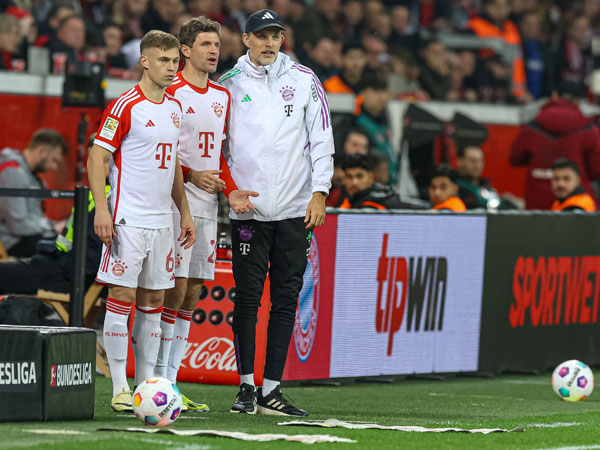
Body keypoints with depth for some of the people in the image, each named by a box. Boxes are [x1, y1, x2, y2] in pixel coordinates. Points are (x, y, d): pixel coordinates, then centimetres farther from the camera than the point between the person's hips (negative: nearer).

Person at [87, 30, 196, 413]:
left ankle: (147, 384, 12)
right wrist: (102, 209, -17)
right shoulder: (125, 106, -8)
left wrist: (185, 212, 20)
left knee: (154, 299, 8)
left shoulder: (175, 108, 14)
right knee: (123, 295, -7)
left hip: (162, 220, 7)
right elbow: (97, 157, -9)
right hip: (128, 219, -7)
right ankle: (120, 388, -4)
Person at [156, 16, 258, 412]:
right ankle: (158, 383, -7)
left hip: (207, 203, 7)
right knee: (175, 289, -10)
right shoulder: (171, 93, -7)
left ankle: (170, 381, 11)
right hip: (176, 200, -7)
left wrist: (231, 191, 6)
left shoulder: (222, 96, 15)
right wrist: (191, 175, -18)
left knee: (192, 294, 7)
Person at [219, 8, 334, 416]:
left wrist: (319, 192, -2)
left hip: (296, 209, 1)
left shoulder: (303, 80, 6)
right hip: (247, 209, -1)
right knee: (248, 297, -3)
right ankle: (246, 387, 4)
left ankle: (272, 391, 3)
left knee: (286, 298, 1)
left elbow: (321, 137, 6)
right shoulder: (229, 84, 5)